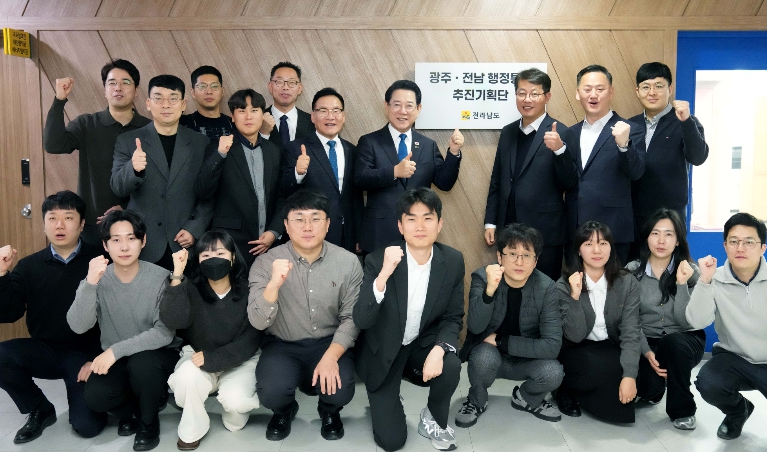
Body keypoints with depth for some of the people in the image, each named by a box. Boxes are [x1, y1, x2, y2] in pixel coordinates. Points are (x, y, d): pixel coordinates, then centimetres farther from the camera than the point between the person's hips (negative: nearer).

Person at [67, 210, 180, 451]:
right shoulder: (97, 278, -8)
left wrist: (116, 350, -27)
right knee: (95, 396, -24)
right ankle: (132, 410, 12)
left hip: (159, 354, -2)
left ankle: (149, 421, -2)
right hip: (115, 359, 2)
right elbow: (78, 327, -21)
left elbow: (165, 333, -22)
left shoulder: (160, 277, -17)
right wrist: (90, 283, -34)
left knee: (141, 364, -34)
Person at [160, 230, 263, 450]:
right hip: (197, 355, 1)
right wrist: (177, 277, -32)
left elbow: (252, 339, -14)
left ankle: (235, 414, 12)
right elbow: (172, 321, -27)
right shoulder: (191, 288, -9)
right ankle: (192, 430, -3)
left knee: (235, 400, -28)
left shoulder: (248, 290, -12)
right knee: (187, 375, -32)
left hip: (239, 360, -1)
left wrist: (214, 359, -24)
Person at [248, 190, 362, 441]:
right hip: (282, 345, 0)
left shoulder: (348, 262, -9)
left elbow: (351, 317, -8)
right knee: (271, 391, -27)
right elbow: (258, 322, -17)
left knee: (340, 390, -26)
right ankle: (284, 410, 13)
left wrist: (331, 356, -23)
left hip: (330, 344, 1)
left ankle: (329, 411, 15)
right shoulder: (265, 263, -11)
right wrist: (274, 283, -35)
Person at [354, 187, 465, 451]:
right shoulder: (378, 261, -22)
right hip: (383, 349, -2)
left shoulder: (453, 261, -13)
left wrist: (439, 349, -27)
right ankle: (386, 402, 30)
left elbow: (454, 317, -6)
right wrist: (384, 275, -42)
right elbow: (361, 321, -28)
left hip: (424, 342, 3)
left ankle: (434, 419, 2)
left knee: (451, 366, -30)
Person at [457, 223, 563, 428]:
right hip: (488, 355, -1)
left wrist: (501, 341, -23)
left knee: (553, 373, -27)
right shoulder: (482, 277, -18)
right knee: (484, 357, -34)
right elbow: (475, 327, -30)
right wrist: (490, 289, -46)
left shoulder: (547, 288, -17)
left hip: (526, 359, 1)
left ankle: (526, 398, 9)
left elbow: (552, 345, -21)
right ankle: (476, 401, 1)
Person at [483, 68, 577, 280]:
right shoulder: (508, 132, 10)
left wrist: (559, 149, -26)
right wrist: (490, 222, 10)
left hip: (544, 233, -5)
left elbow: (569, 184, -11)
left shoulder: (559, 133, -6)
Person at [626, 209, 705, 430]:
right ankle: (654, 390, 15)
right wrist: (646, 351, -20)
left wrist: (682, 284, -25)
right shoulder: (632, 271, -7)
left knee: (673, 342, -36)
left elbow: (687, 323, -16)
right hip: (646, 342, 0)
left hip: (684, 342, 0)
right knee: (648, 386, -28)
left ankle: (682, 409, -11)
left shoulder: (691, 272, -7)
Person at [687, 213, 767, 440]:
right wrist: (705, 280, -29)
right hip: (735, 359, 1)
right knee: (707, 383, -27)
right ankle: (738, 411, 10)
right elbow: (697, 322, -22)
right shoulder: (716, 280, -9)